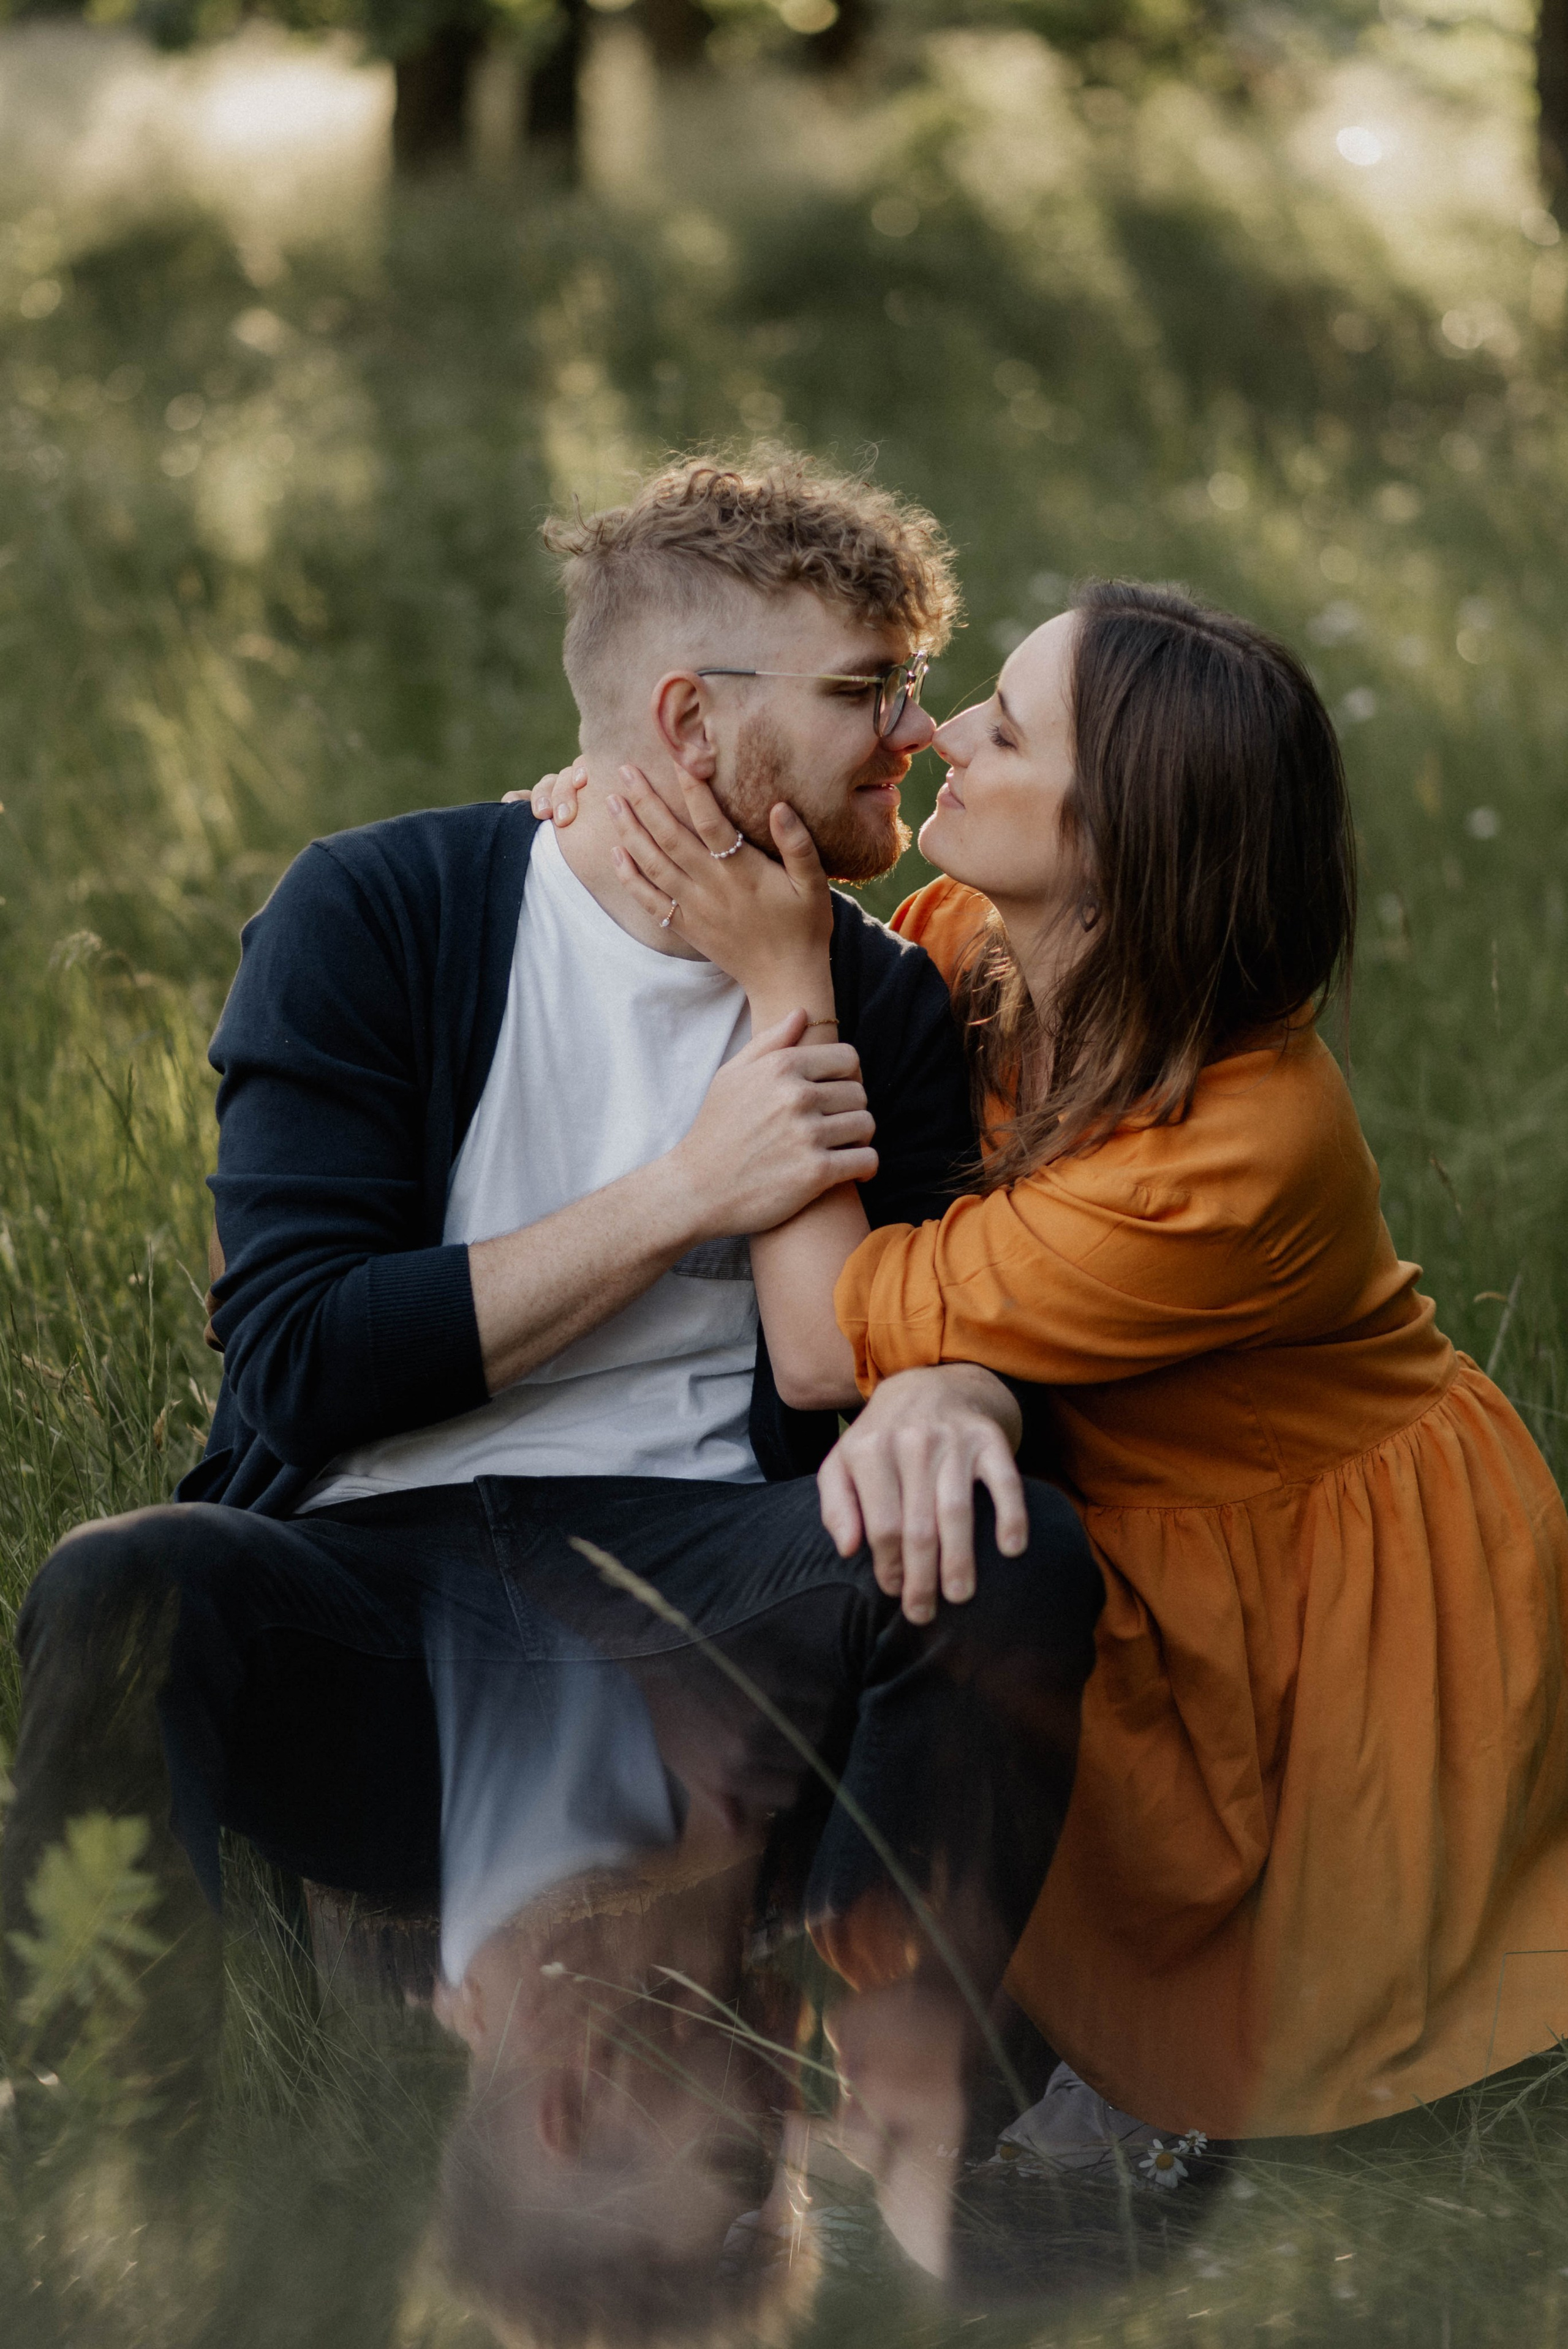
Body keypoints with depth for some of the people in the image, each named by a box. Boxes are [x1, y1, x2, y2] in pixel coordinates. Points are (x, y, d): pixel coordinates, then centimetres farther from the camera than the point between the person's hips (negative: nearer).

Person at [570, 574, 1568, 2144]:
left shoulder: (1229, 1161, -34)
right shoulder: (972, 943, -12)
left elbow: (827, 1343, -26)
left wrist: (783, 976, -27)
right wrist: (947, 1383, -33)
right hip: (1139, 1521, 7)